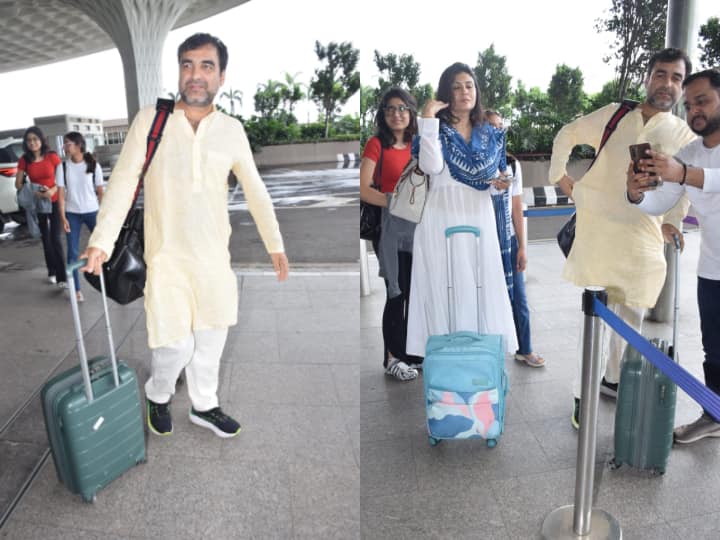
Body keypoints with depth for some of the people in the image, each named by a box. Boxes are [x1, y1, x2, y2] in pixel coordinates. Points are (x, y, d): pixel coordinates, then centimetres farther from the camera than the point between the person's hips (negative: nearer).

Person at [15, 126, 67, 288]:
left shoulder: (52, 157, -7)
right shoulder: (24, 160, -1)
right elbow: (18, 184, -1)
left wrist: (53, 190, -21)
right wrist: (33, 192, -20)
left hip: (54, 202, -3)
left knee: (55, 239, -9)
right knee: (45, 239, 12)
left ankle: (62, 277, -9)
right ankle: (52, 272, 26)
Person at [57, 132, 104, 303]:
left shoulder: (94, 165, -4)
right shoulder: (62, 167, -1)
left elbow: (100, 191, 1)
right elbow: (61, 193, -1)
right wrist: (63, 217, -7)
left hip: (92, 211, -1)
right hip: (72, 214, 1)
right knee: (73, 251, 2)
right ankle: (77, 289, 9)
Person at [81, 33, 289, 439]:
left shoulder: (232, 130, 0)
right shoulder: (150, 120, -7)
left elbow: (256, 190, 7)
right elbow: (123, 181, -8)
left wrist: (276, 244, 9)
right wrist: (101, 241, -16)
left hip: (214, 255, 3)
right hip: (167, 256, -3)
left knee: (211, 338, 14)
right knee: (176, 344, 1)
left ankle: (204, 405, 38)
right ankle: (158, 396, 34)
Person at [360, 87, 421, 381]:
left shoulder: (417, 144, 10)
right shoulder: (377, 143, -5)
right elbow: (363, 188, -16)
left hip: (417, 224, 6)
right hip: (389, 225, -6)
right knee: (397, 293, -2)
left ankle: (412, 351, 28)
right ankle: (392, 358, 12)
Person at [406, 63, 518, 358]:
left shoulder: (490, 133, 13)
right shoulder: (436, 130, 1)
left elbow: (497, 173, 19)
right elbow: (432, 167, -18)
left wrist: (500, 182, -4)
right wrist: (428, 119, -17)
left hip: (479, 217, 4)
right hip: (443, 217, -4)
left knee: (483, 281, 6)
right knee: (445, 283, -3)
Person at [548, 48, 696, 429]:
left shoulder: (684, 136, 5)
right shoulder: (612, 115, 3)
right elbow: (565, 137, 16)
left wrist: (671, 224, 13)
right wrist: (564, 179, 14)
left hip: (642, 237, 3)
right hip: (595, 230, -2)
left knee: (631, 315, 12)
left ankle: (613, 379, 34)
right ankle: (583, 396, 4)